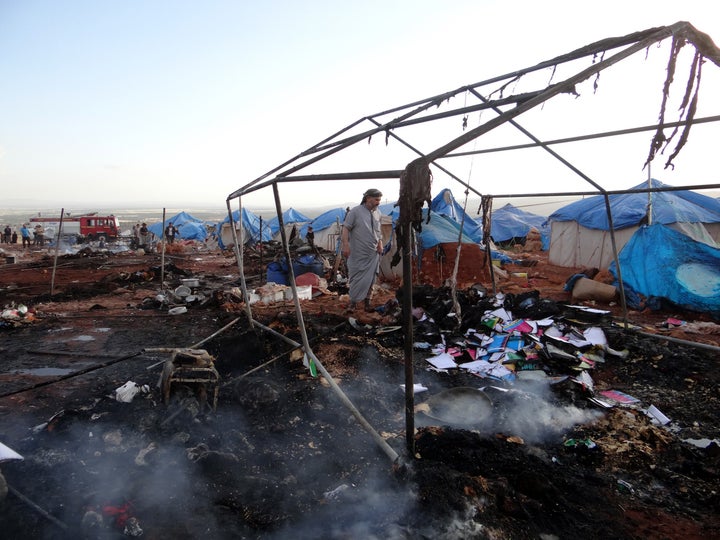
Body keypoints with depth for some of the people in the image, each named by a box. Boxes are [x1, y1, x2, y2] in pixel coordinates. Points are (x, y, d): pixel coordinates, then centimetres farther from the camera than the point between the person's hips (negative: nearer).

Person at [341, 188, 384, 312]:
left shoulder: (377, 213, 9)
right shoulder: (355, 211, -9)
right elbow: (346, 229, -10)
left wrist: (380, 243, 8)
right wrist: (345, 245, -17)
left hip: (373, 254, 5)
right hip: (358, 254, -5)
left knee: (370, 279, 9)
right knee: (356, 278, -1)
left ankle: (367, 302, 20)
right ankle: (353, 302, 13)